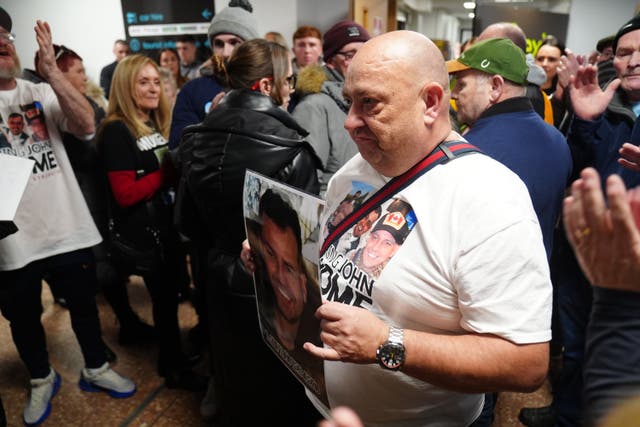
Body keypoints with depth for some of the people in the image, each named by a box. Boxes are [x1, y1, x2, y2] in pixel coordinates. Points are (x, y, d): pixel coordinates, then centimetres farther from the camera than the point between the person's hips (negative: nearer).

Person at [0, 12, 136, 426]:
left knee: (84, 304, 17)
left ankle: (96, 369, 39)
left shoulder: (44, 93, 1)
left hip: (68, 229, 1)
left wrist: (51, 69, -22)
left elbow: (86, 125, -16)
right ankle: (42, 380, 42)